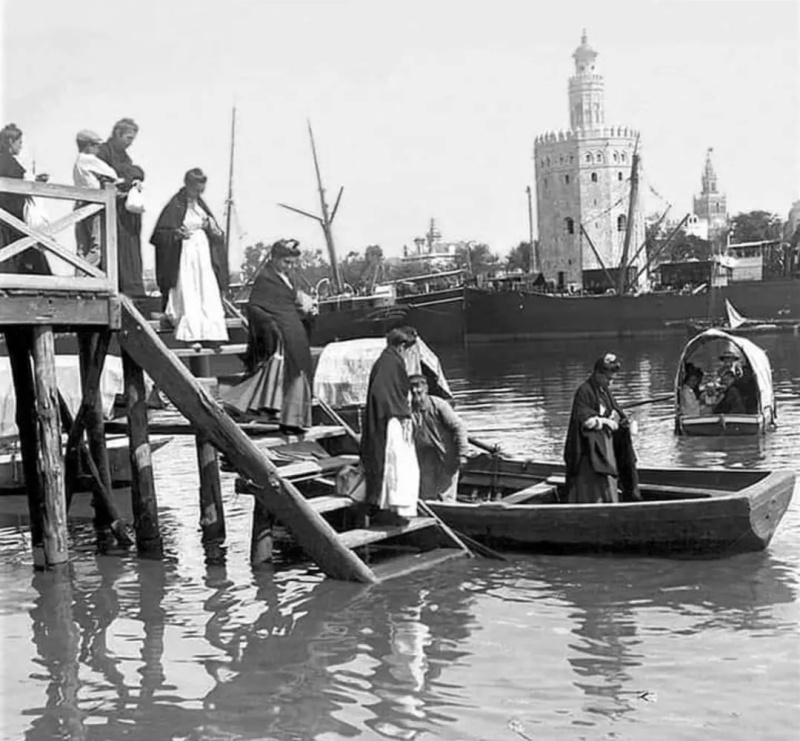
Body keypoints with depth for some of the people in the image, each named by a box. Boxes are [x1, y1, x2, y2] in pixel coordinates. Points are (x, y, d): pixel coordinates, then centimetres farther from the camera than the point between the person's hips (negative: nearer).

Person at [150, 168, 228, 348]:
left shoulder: (202, 206, 15)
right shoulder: (175, 206, -3)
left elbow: (218, 236, 20)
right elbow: (159, 234, -6)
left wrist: (213, 229, -3)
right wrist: (177, 234, -22)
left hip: (204, 257, 5)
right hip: (184, 258, -5)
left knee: (209, 297, -4)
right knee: (188, 297, -11)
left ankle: (211, 334, -5)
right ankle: (191, 335, -12)